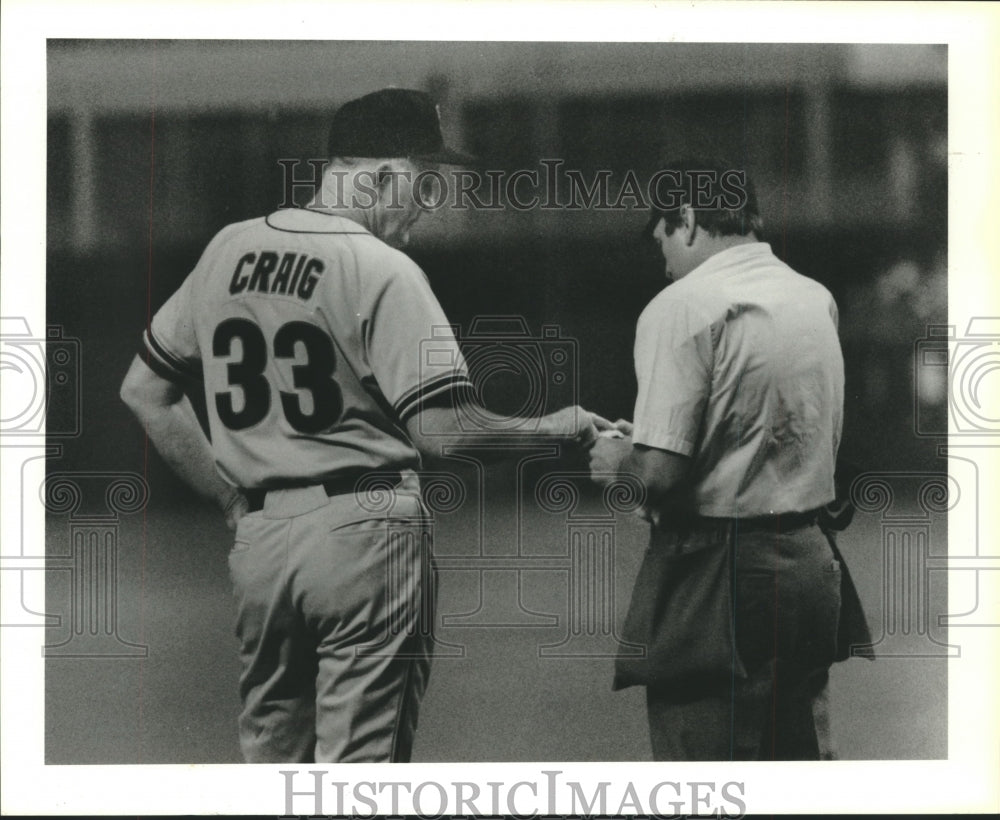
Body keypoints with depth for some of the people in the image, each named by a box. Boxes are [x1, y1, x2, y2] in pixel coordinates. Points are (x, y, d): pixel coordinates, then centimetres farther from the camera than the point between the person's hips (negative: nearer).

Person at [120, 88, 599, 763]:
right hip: (363, 530, -6)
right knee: (358, 764, -1)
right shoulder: (383, 269, -10)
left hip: (257, 536, 6)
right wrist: (549, 429, -1)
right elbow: (443, 431, -17)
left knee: (272, 758, 15)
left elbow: (144, 391, 14)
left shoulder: (228, 248, 8)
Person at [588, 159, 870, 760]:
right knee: (803, 754, 16)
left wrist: (617, 462, 3)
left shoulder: (682, 308, -13)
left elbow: (662, 473, -20)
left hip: (716, 574, -7)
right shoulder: (817, 298, 9)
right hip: (811, 559, 7)